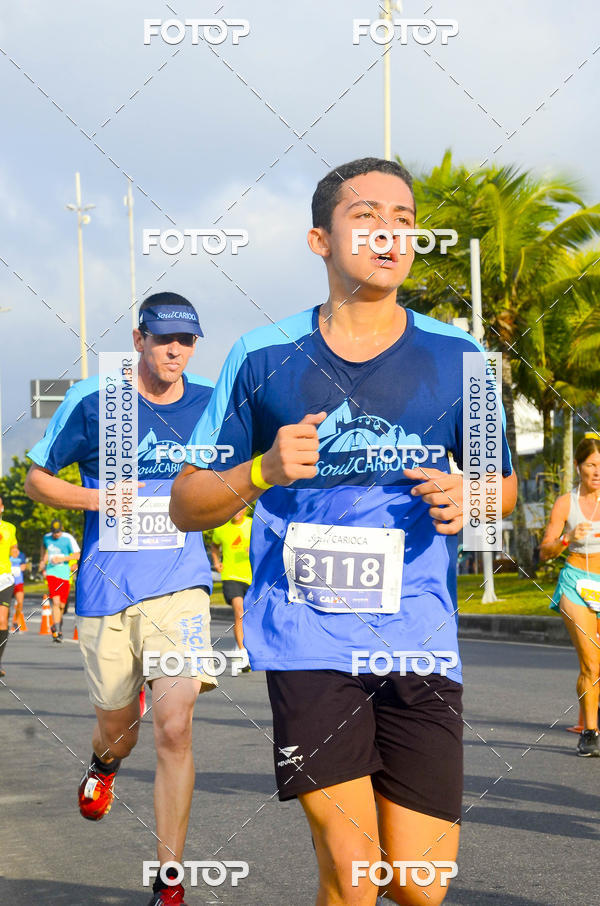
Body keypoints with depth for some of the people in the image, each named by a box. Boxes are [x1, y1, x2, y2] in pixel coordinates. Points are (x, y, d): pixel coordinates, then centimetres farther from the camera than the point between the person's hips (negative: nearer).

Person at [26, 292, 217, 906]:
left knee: (174, 727, -15)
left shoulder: (210, 405, 4)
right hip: (105, 589, 0)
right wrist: (97, 499, -10)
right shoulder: (92, 400, -2)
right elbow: (37, 476, 6)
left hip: (180, 586, 0)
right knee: (118, 731, 12)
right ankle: (103, 765, 52)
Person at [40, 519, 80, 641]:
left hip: (65, 575, -1)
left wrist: (62, 559, -17)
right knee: (55, 601, -17)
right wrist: (42, 562, 18)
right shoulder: (46, 538, 5)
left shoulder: (68, 539, -6)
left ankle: (58, 624, 35)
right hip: (51, 573, 1)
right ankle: (56, 631, -16)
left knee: (62, 605, 5)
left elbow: (77, 555, -8)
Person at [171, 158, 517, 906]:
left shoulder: (455, 360, 7)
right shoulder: (263, 358, 4)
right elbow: (186, 506, 8)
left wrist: (468, 496, -5)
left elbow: (503, 483, 19)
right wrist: (263, 472, -12)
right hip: (306, 640, -2)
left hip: (420, 643, 2)